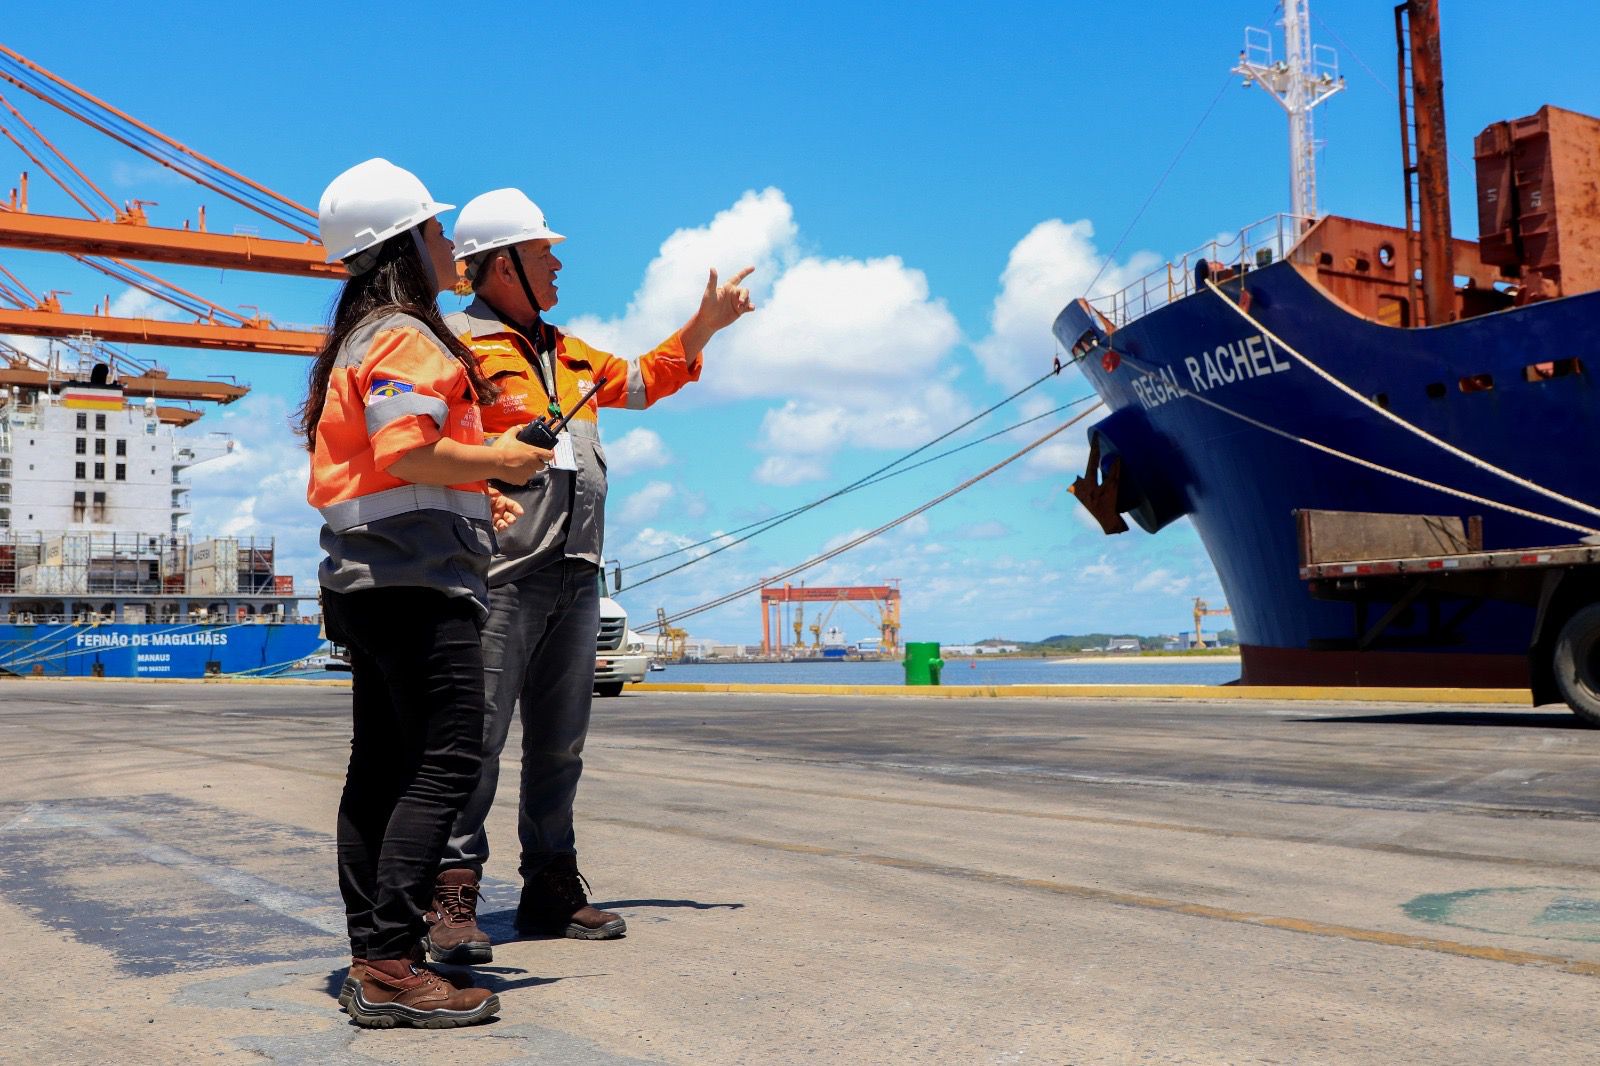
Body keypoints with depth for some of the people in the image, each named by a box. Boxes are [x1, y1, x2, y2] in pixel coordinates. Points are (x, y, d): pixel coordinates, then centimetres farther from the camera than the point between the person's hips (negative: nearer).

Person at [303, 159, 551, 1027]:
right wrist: (498, 462, -9)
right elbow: (409, 452, -23)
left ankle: (370, 958, 14)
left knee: (381, 764, 10)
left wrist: (472, 498, 20)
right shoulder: (407, 337, -9)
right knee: (446, 761, -12)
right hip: (418, 576, -11)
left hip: (368, 578, 11)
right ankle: (389, 967, -15)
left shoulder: (358, 339, 23)